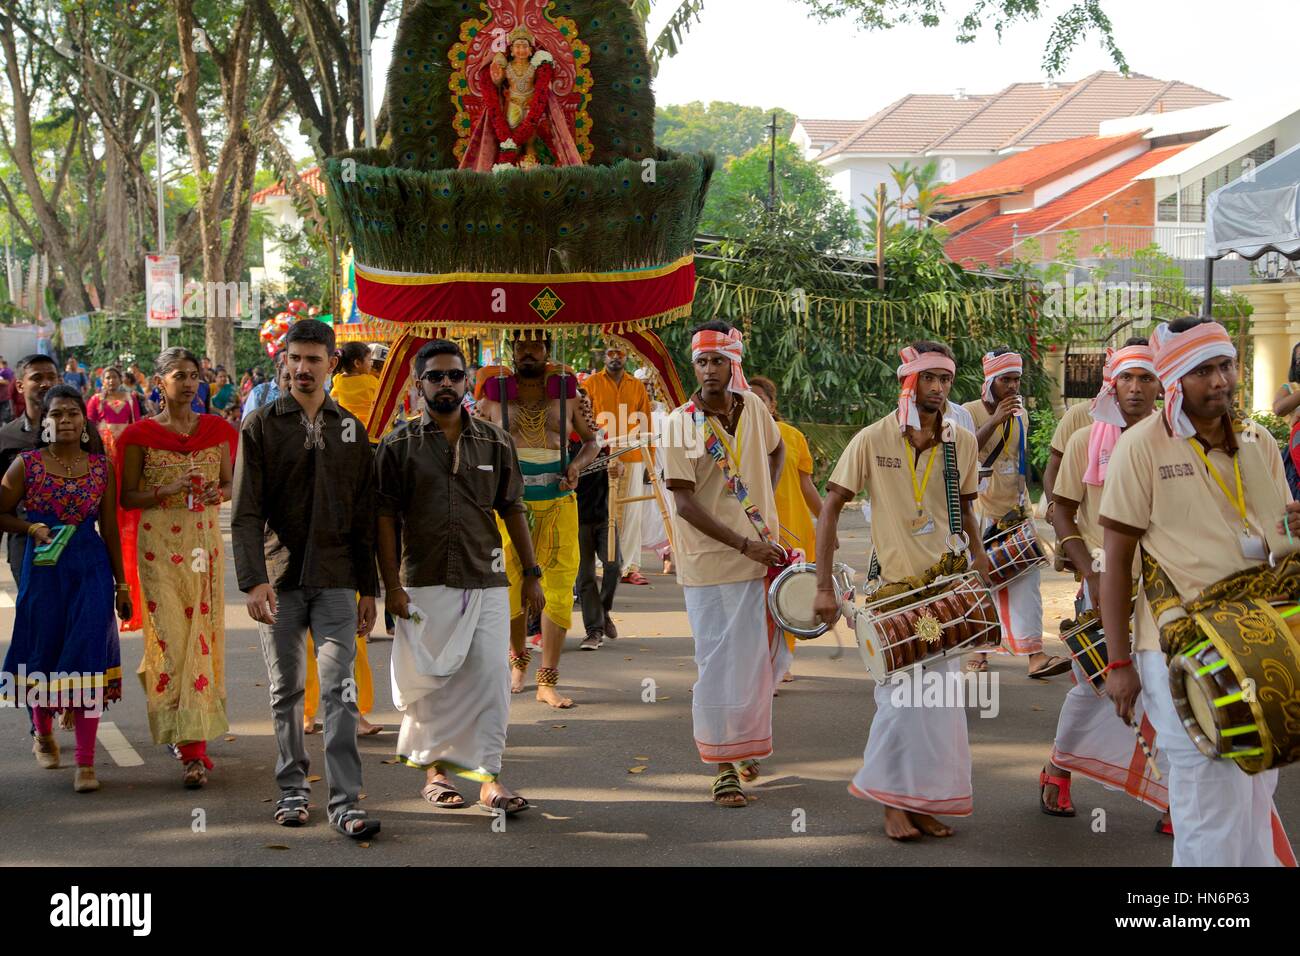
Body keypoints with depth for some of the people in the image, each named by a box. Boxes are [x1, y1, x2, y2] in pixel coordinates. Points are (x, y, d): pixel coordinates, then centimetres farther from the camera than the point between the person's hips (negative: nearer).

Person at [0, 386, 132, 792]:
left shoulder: (101, 467, 3)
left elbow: (110, 529, 8)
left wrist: (121, 584, 9)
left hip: (91, 570, 0)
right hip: (43, 570, 0)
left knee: (87, 658, -6)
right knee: (43, 656, 9)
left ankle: (86, 762, -2)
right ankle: (43, 734, 38)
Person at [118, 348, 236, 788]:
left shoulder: (215, 430, 8)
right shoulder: (142, 434, -2)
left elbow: (231, 483, 16)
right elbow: (126, 497, -1)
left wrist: (218, 493, -7)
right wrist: (168, 490, -17)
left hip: (204, 541, 3)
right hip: (159, 546, -3)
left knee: (201, 633, 6)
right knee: (172, 635, -9)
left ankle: (191, 733, 24)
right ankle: (193, 746, -8)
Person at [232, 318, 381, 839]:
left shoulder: (351, 430, 9)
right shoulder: (261, 426, 2)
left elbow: (365, 517, 11)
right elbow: (245, 513, -4)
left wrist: (368, 587, 8)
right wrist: (254, 580, -15)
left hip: (336, 581, 1)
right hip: (279, 579, -1)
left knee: (340, 689, -7)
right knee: (286, 691, 8)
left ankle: (344, 800, -7)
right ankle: (292, 790, 21)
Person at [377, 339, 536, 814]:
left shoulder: (495, 442, 7)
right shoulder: (398, 445, 1)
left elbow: (513, 510, 11)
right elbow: (386, 517, -1)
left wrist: (532, 574, 7)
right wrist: (391, 584, -7)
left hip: (487, 583, 2)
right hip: (424, 584, -1)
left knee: (491, 677, -3)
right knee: (429, 682, 6)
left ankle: (488, 776, 3)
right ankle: (434, 769, 22)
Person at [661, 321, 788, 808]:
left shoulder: (753, 407, 3)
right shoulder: (682, 424, -13)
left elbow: (776, 449, 24)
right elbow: (685, 504, -16)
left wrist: (764, 506, 10)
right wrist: (745, 545, -20)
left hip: (761, 553, 6)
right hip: (712, 562, -6)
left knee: (765, 657, 14)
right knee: (722, 663, -3)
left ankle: (741, 741, 36)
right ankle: (725, 767, 6)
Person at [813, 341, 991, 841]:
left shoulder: (962, 441, 0)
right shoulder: (873, 440, -10)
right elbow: (830, 508, -8)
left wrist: (978, 555, -3)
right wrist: (824, 587, -12)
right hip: (893, 584, -3)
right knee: (901, 693, -4)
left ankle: (925, 801, 20)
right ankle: (895, 803, 13)